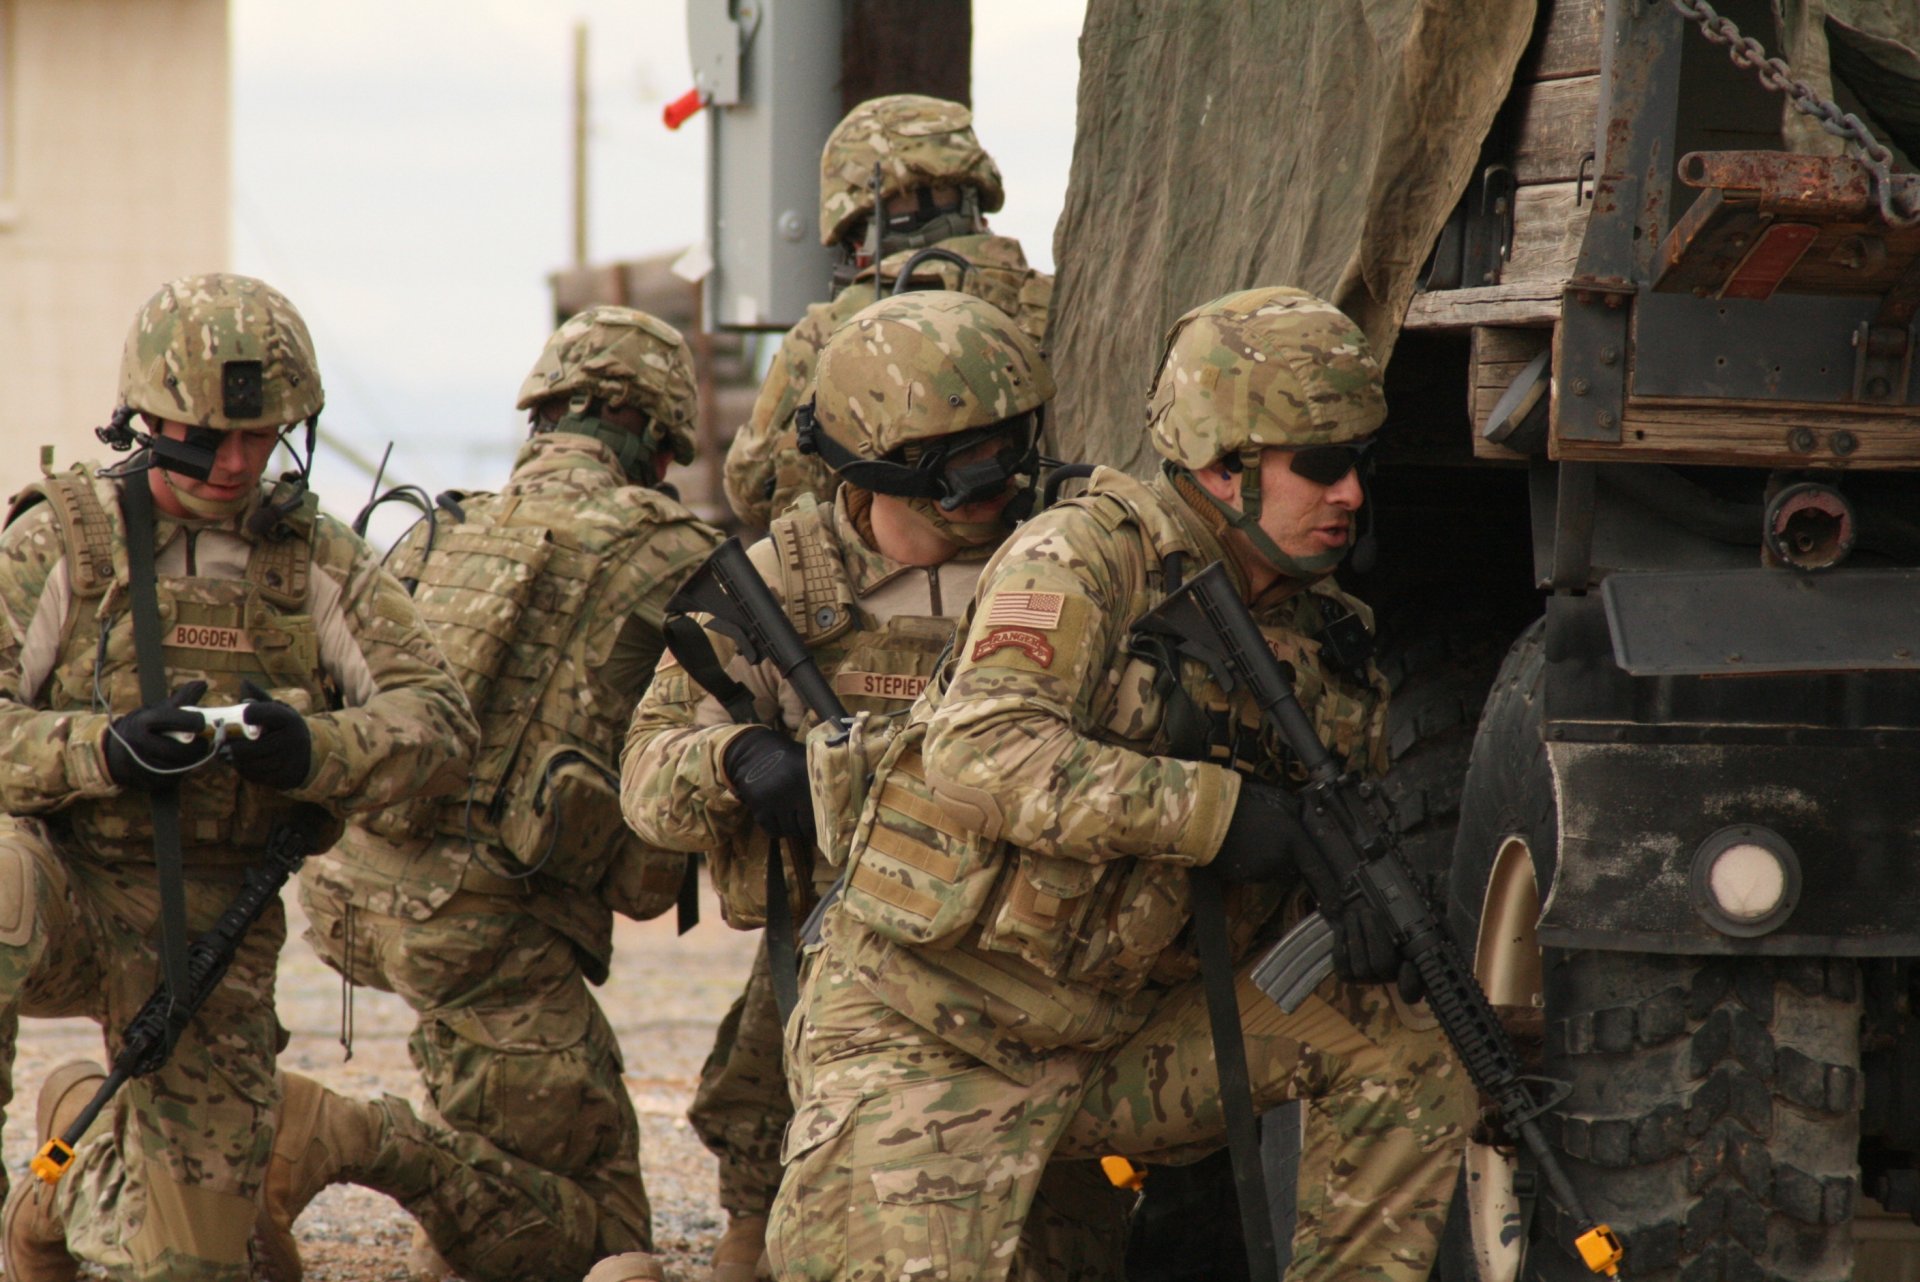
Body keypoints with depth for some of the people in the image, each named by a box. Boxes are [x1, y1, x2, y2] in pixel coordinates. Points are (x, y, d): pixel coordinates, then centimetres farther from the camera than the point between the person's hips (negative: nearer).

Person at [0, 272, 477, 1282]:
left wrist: (310, 748, -26)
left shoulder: (318, 562, 3)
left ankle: (82, 1163, 42)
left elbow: (439, 722, -6)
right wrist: (104, 749, -30)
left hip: (212, 933, 3)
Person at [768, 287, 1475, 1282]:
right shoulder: (1085, 555, -15)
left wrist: (1360, 900, -11)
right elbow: (981, 752, -29)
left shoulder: (1322, 635, 6)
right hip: (925, 1040, -6)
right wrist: (1216, 810, -31)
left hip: (1122, 1039, 6)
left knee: (1408, 1053, -9)